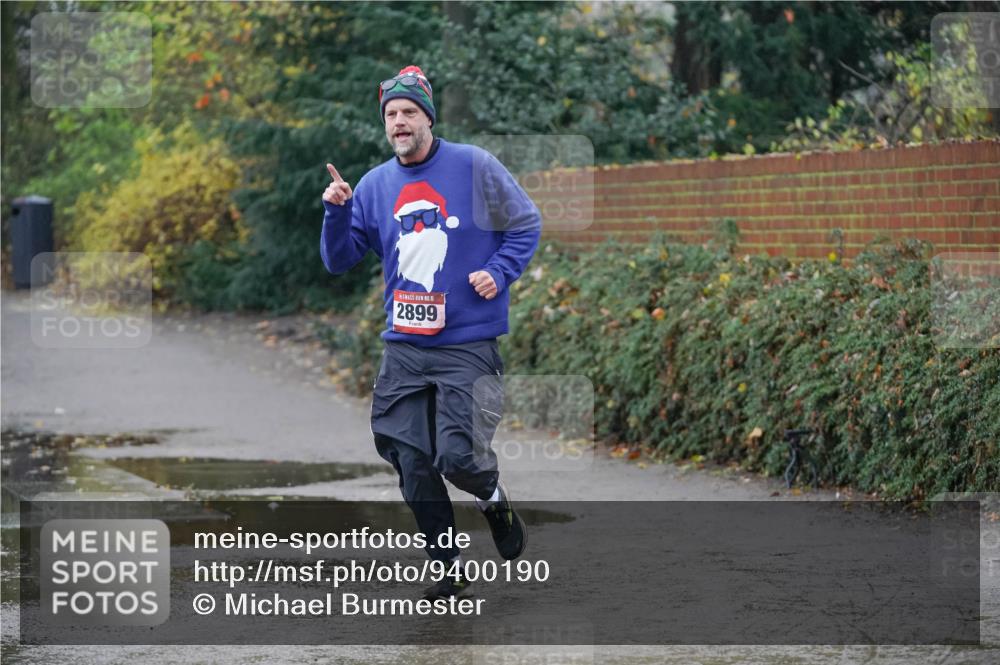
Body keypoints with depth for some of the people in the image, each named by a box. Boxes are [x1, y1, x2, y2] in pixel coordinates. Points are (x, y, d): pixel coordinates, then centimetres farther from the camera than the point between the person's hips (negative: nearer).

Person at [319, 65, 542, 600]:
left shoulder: (474, 167, -3)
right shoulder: (374, 185, 7)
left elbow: (526, 223, 7)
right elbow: (339, 262, 9)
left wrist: (499, 274, -7)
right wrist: (336, 212, -8)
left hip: (468, 344, -4)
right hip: (403, 347, 4)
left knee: (458, 458, -15)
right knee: (413, 466, 2)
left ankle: (493, 498, 21)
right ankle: (451, 569, 17)